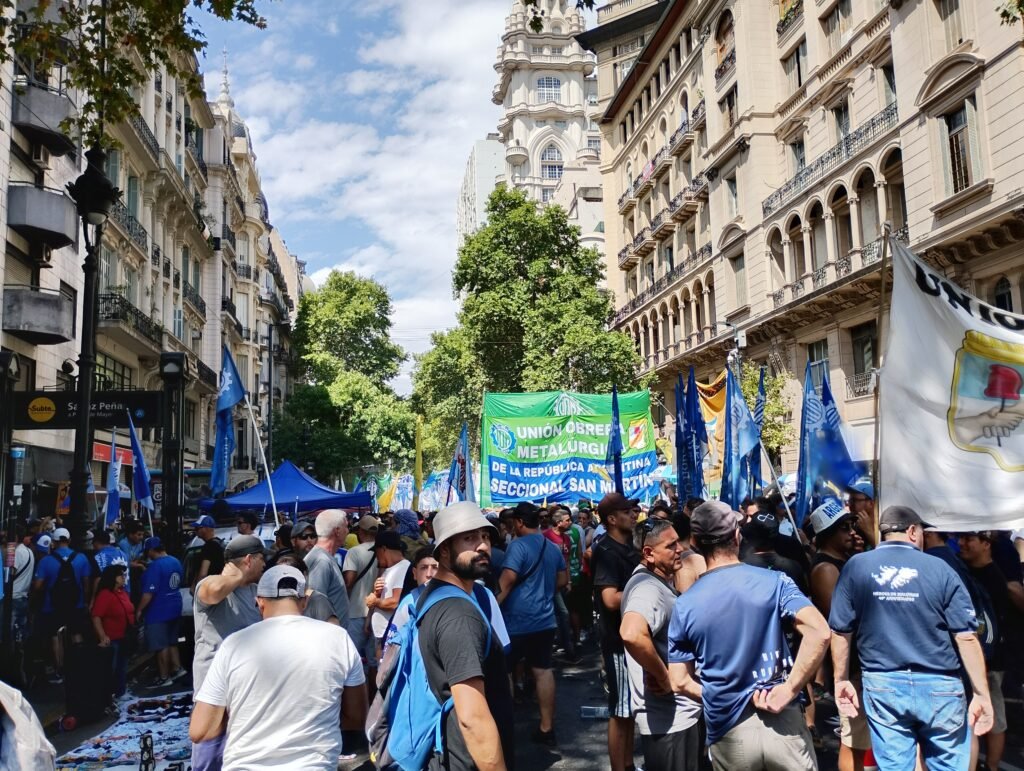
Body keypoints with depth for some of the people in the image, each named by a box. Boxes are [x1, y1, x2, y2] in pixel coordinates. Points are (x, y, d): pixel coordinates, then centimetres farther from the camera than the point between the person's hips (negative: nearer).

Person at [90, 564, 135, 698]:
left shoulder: (122, 592, 8)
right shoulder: (104, 594, -18)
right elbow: (96, 617, -24)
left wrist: (133, 632, 18)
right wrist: (103, 636, -30)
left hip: (124, 638, 8)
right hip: (112, 640, -8)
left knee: (122, 668, 17)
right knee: (111, 669, -2)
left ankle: (120, 693, 29)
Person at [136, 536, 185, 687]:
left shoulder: (155, 566, -21)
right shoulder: (176, 562, 7)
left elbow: (149, 593, -23)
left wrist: (139, 610, -13)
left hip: (158, 611, -9)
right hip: (174, 608, 9)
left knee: (161, 646, 1)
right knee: (171, 642, 20)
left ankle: (164, 677, 8)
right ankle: (177, 669, 21)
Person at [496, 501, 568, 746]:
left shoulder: (518, 545, -14)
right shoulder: (553, 547, 9)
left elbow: (506, 582, -20)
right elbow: (562, 580, 19)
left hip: (517, 620, -7)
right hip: (545, 619, 7)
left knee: (503, 672, 6)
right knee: (543, 671, 10)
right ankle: (546, 728, 15)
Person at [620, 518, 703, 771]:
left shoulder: (660, 581, 9)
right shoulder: (649, 588, -24)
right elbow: (631, 634, -44)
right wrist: (663, 677, -29)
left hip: (681, 711, 10)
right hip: (669, 719, -10)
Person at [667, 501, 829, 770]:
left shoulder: (685, 605, -3)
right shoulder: (774, 581, -6)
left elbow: (681, 682, -1)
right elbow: (819, 633, -20)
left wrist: (722, 699, 9)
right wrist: (789, 689, -14)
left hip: (728, 732, 1)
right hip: (782, 721, -1)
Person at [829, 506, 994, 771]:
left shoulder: (856, 566, 0)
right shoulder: (939, 568, -3)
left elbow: (841, 631, 1)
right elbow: (966, 637, -6)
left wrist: (841, 680, 10)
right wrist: (982, 693, 0)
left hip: (883, 685, 1)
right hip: (940, 687, -1)